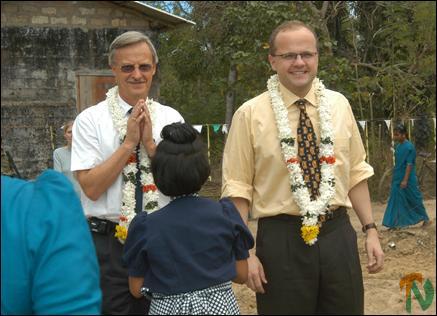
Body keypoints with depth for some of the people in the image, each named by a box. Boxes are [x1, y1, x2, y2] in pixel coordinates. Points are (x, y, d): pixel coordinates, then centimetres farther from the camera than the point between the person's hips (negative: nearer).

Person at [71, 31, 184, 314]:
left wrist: (150, 142, -15)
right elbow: (91, 187, -13)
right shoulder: (90, 119, -5)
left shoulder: (171, 118, 2)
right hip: (108, 241, -2)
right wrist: (129, 142, -16)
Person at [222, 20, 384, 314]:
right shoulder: (250, 114, -4)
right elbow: (238, 188, -5)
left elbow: (356, 172, 11)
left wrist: (371, 229, 7)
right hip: (282, 240, -3)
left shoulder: (339, 105, 7)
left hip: (339, 236, 3)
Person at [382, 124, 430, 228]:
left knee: (414, 199, 5)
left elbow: (409, 164, -18)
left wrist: (405, 180, -21)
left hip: (408, 179, -7)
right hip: (397, 178, 7)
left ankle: (425, 218, 23)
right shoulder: (397, 146, 7)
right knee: (396, 200, 5)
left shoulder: (409, 147, -16)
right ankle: (395, 223, 9)